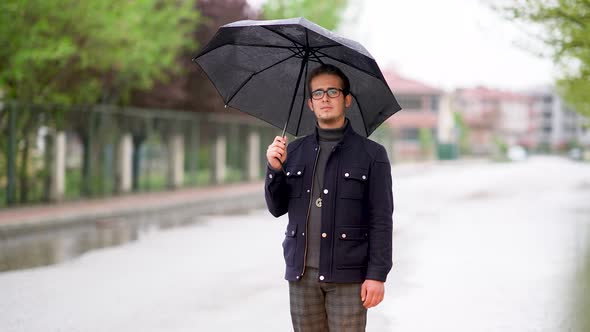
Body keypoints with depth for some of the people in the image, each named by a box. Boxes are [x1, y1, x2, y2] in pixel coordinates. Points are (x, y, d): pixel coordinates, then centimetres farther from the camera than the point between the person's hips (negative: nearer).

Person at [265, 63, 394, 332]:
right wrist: (275, 168, -3)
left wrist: (377, 275, -10)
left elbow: (381, 221, -3)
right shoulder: (294, 152, 12)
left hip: (347, 278, -3)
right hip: (302, 274, 4)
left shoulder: (371, 154, 1)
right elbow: (277, 208, 14)